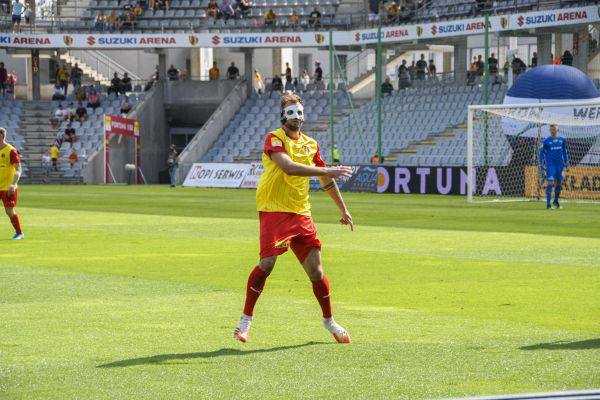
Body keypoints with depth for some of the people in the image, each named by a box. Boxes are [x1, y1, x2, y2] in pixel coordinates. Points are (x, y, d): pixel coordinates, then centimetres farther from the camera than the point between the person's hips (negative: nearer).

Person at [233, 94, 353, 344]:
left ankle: (329, 321, 19)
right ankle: (246, 319, -3)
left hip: (301, 213, 5)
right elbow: (288, 167, -25)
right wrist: (327, 171, -28)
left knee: (315, 268, 2)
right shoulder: (275, 139, -7)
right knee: (267, 263, -17)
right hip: (273, 211, -5)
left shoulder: (310, 144, 13)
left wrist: (343, 210, 26)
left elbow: (326, 180, 24)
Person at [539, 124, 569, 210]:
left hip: (560, 164, 4)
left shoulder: (562, 139, 4)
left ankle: (556, 201, 32)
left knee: (559, 183, 11)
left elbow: (565, 152, 15)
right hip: (550, 164, -4)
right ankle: (548, 204, -14)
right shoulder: (546, 141, -5)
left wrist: (566, 164, 15)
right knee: (550, 183, -14)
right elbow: (541, 153, 1)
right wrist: (541, 167, -2)